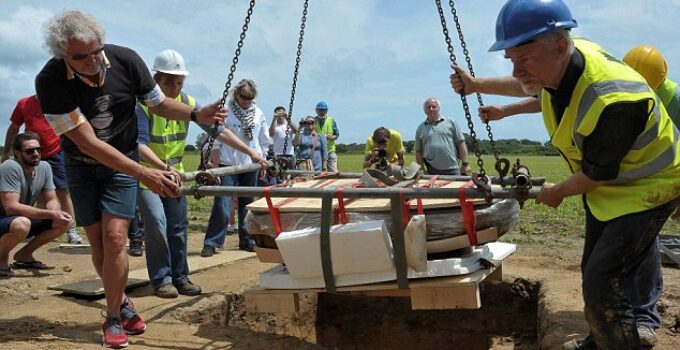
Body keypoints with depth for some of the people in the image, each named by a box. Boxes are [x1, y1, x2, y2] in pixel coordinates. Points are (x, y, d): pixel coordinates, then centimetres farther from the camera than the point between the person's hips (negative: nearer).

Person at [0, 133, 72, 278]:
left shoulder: (45, 167, -4)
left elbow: (51, 200, 0)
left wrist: (57, 212, -24)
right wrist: (51, 214, -34)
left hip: (23, 218, 7)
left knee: (65, 221, -9)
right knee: (22, 224, -39)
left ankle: (24, 255, 7)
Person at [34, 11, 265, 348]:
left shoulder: (126, 60, -20)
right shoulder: (50, 81, -26)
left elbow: (159, 104, -2)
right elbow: (88, 143, -29)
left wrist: (196, 114, -22)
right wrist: (144, 174, -35)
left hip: (123, 161, 0)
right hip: (81, 166, 0)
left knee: (114, 238, -11)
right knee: (98, 244, 2)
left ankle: (113, 318, 5)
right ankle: (121, 302, 26)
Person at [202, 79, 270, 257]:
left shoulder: (258, 114, 7)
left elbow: (264, 141, 14)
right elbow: (216, 139, -5)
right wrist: (214, 164, -9)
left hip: (250, 165, 4)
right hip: (228, 164, -4)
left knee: (247, 205, 12)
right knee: (222, 204, -8)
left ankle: (247, 240, 23)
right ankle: (211, 243, -1)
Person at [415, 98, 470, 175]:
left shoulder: (450, 122, 9)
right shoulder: (420, 128, 14)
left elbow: (461, 143, 5)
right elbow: (418, 151, 14)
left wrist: (465, 164, -2)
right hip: (431, 172, 1)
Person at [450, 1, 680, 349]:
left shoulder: (611, 101, -39)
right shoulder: (559, 64, -15)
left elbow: (594, 175, -23)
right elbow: (531, 87, 12)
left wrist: (557, 193, -5)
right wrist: (477, 85, 13)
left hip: (645, 188, -8)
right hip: (606, 185, 9)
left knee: (602, 285, -17)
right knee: (594, 271, 20)